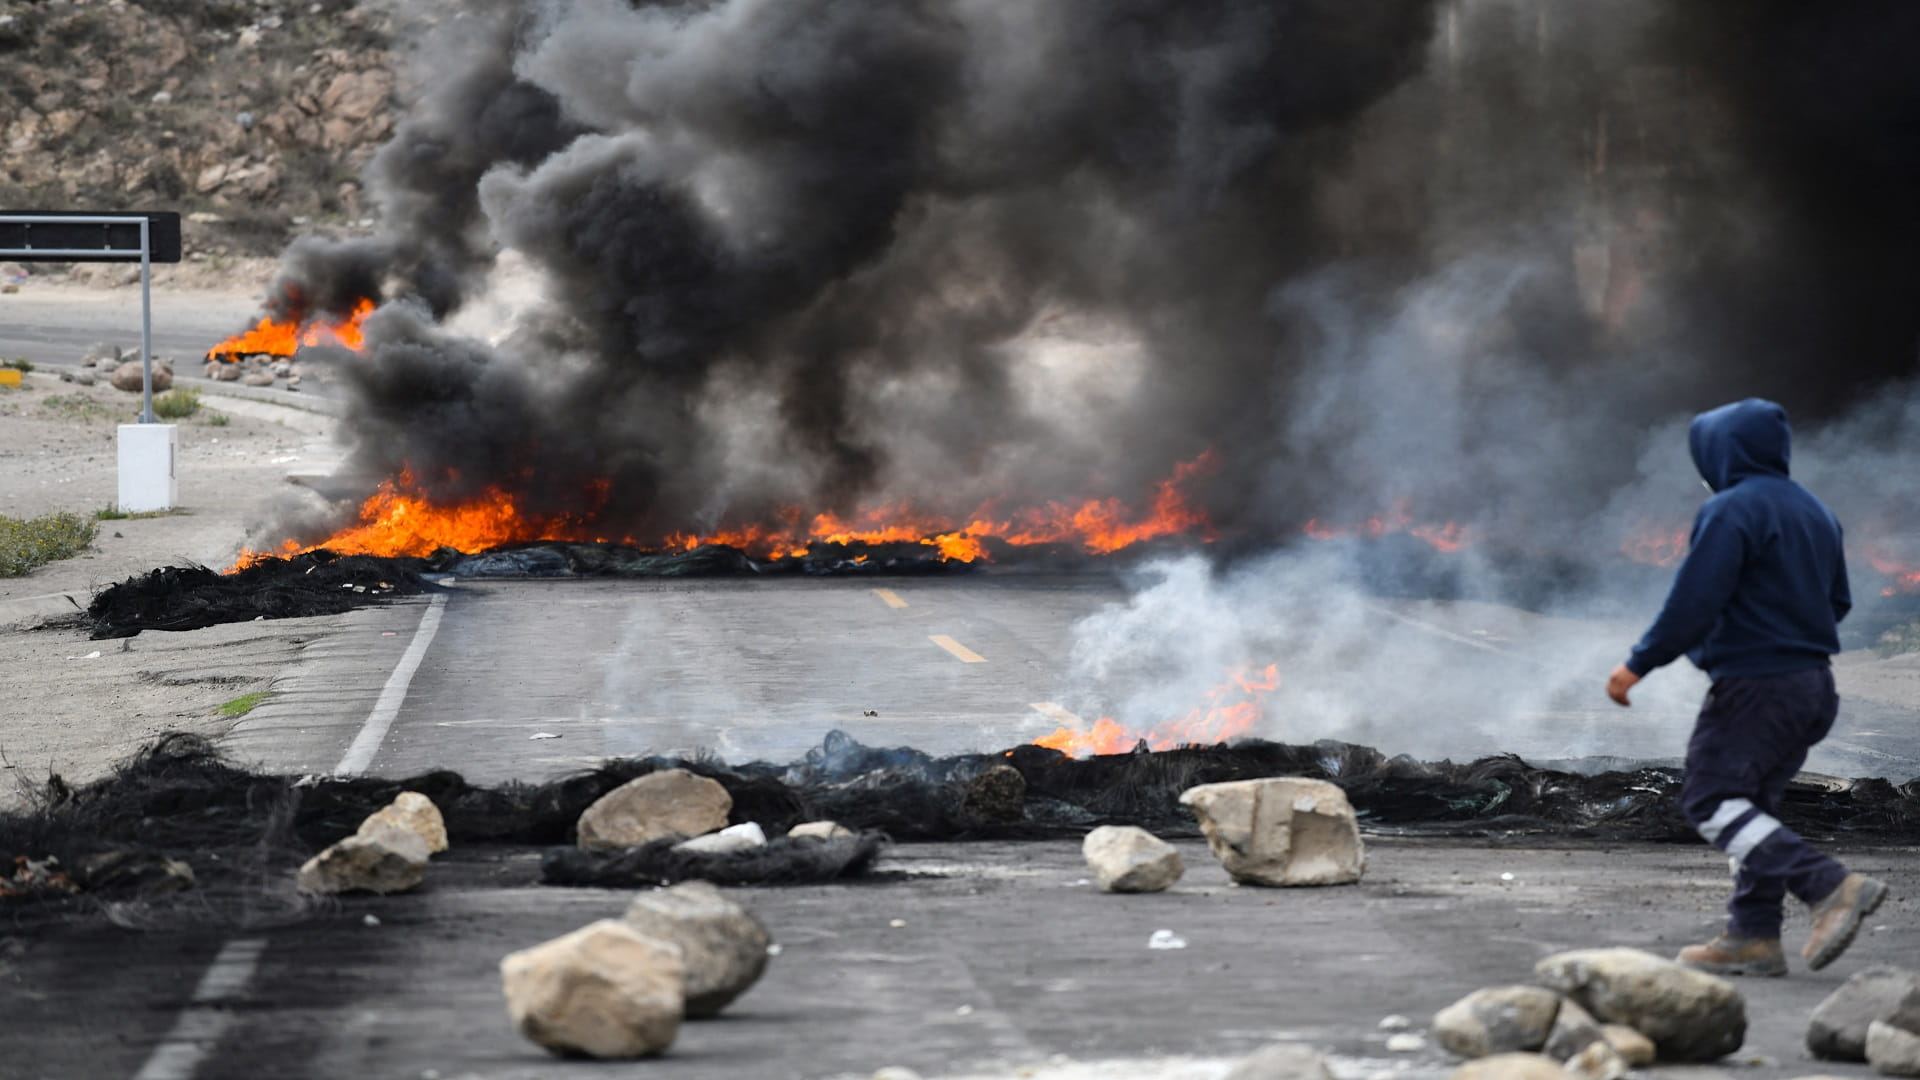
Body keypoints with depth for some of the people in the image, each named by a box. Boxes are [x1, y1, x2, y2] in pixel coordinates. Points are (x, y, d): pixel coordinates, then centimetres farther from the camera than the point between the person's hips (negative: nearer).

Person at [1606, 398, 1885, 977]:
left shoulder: (1731, 511, -14)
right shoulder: (1815, 512, 14)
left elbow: (1693, 603, -19)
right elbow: (1838, 600, 20)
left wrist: (1639, 664, -10)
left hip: (1752, 685, -9)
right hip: (1813, 683, 9)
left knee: (1711, 800, -7)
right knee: (1751, 805, 15)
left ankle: (1830, 885, -20)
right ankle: (1753, 938, 11)